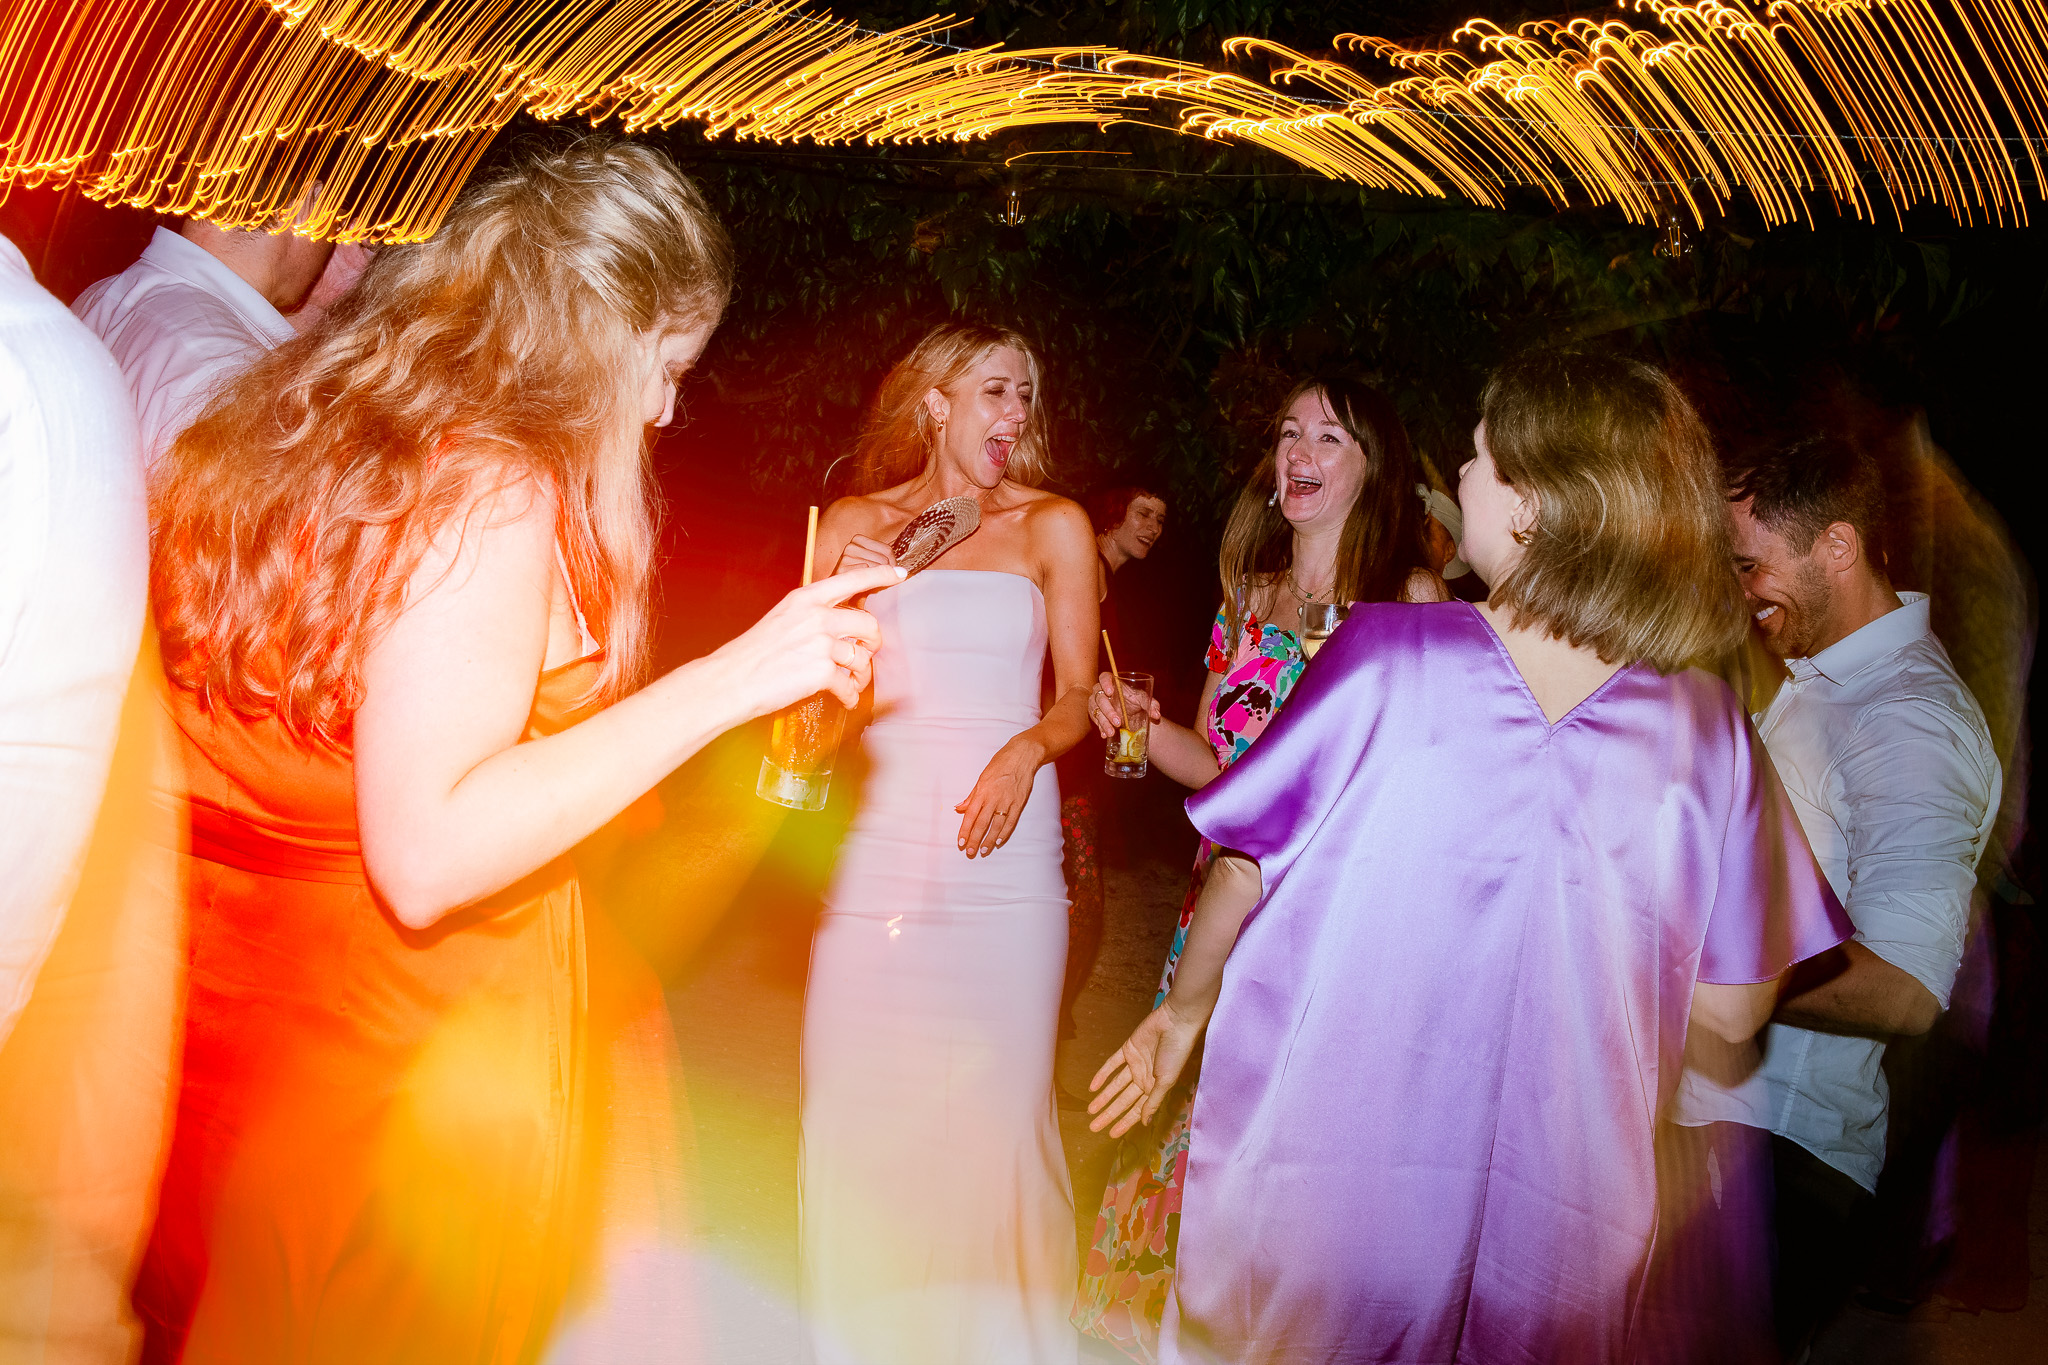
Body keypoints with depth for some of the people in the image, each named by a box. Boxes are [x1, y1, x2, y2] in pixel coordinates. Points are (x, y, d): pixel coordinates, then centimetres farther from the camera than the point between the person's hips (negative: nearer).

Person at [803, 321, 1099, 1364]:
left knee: (994, 1110, -2)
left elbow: (1077, 697, 8)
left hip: (1002, 846, -1)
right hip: (875, 843, 1)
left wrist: (1026, 750, -11)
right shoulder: (854, 523, 11)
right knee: (856, 1104, 2)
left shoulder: (1053, 526, 9)